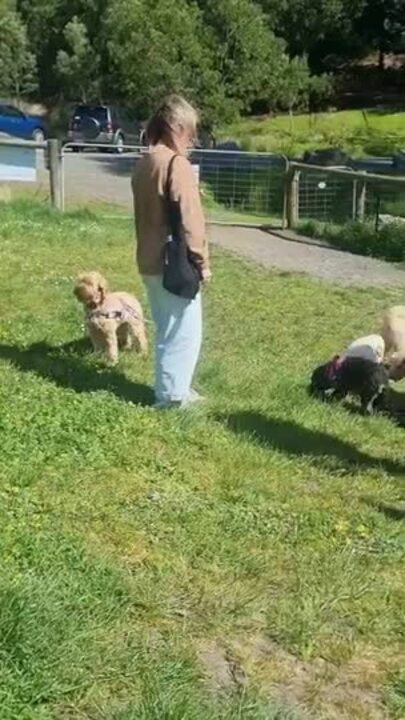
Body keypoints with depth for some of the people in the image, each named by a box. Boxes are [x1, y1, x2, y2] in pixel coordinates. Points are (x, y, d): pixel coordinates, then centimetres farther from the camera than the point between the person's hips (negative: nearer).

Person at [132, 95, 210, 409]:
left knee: (168, 330, 19)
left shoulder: (144, 163, 11)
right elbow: (190, 219, -19)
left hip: (150, 260, 9)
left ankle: (172, 388, 28)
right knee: (185, 332, 1)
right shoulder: (177, 164, -17)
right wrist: (202, 261, -11)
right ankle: (172, 395, 8)